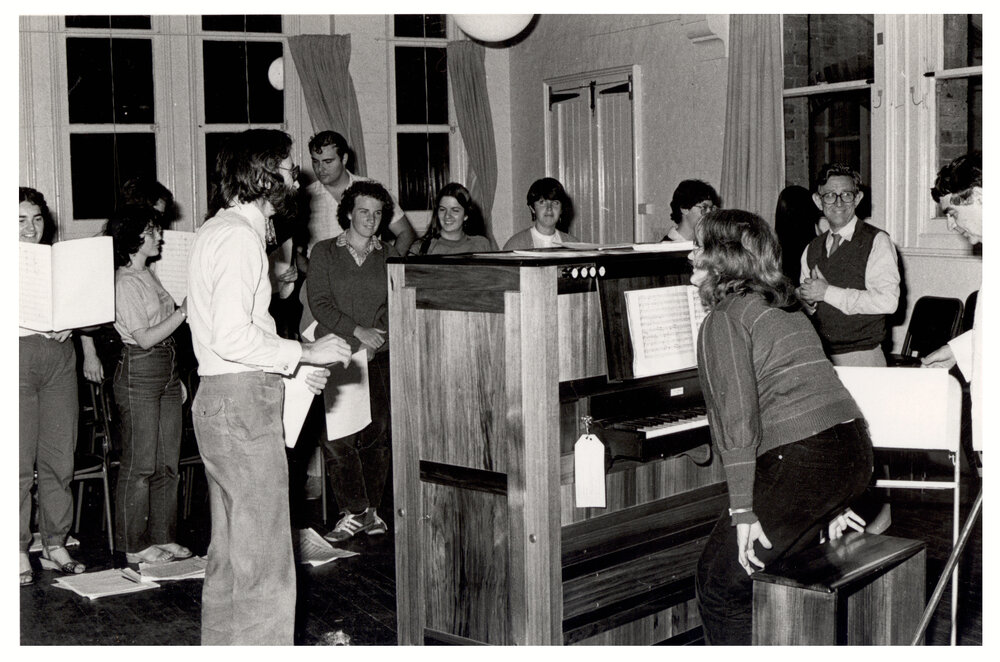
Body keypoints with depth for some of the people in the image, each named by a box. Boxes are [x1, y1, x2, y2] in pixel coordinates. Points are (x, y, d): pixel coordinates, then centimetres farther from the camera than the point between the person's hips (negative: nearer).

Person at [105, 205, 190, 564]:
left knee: (167, 462, 10)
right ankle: (134, 545, 6)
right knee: (139, 463, -2)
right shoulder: (125, 283, -12)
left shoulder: (149, 276, 15)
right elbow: (145, 337, -17)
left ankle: (162, 537, 19)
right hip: (139, 370, -9)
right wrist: (185, 311, -18)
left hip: (167, 369, 9)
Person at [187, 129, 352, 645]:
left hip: (221, 400, 11)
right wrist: (305, 352, -15)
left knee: (229, 553, 17)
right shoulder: (240, 236, -14)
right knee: (264, 562, -7)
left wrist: (291, 367, 14)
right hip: (242, 404, -11)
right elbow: (232, 335, -24)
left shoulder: (219, 230, 19)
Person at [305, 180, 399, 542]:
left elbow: (396, 306, 8)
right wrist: (358, 331, -13)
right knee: (335, 436, -9)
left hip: (378, 355, 2)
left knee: (378, 431, -1)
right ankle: (354, 512, 0)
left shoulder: (389, 256, 13)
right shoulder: (324, 253, 6)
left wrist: (377, 339, -8)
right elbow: (319, 303, -3)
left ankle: (370, 509, 12)